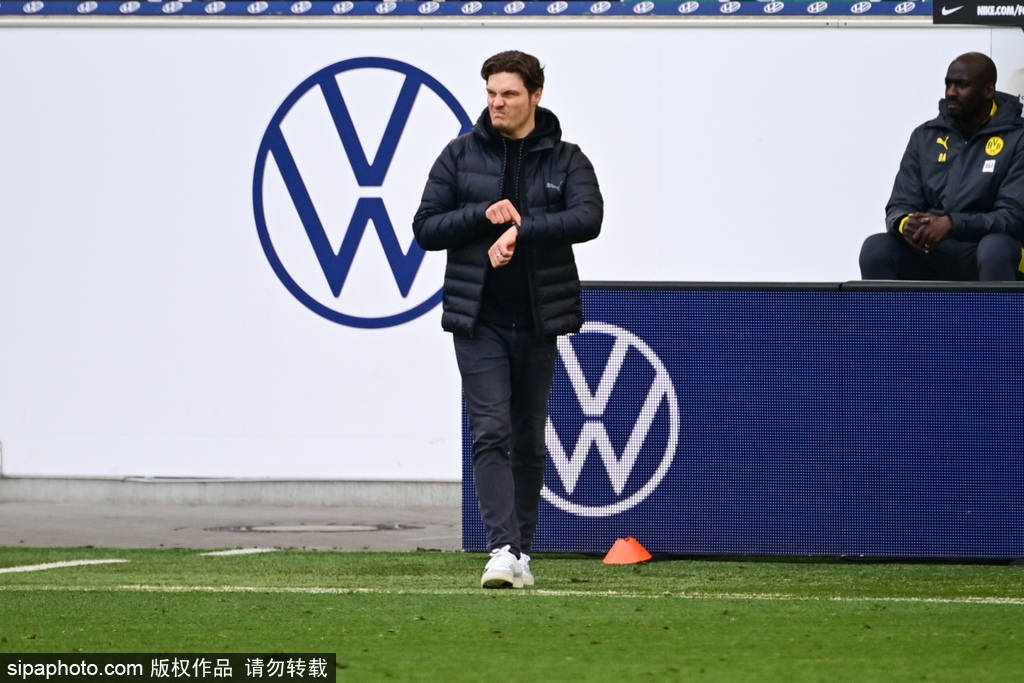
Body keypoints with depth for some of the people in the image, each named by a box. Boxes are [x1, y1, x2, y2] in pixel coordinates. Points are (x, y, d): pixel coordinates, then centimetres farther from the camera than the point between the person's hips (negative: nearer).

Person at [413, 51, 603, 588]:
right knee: (491, 433, -12)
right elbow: (425, 229, 1)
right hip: (479, 321, -1)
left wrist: (521, 228, -23)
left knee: (529, 438, 8)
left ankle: (522, 551, 17)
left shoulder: (565, 160, 3)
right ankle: (502, 549, -20)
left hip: (538, 321, 1)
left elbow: (589, 218, -14)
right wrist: (485, 215, -14)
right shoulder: (461, 155, 4)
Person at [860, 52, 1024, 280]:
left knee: (995, 248, -39)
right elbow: (898, 207, 8)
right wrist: (905, 223, -19)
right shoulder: (926, 137, 10)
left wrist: (953, 224, -29)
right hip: (933, 255, 4)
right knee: (876, 249, -24)